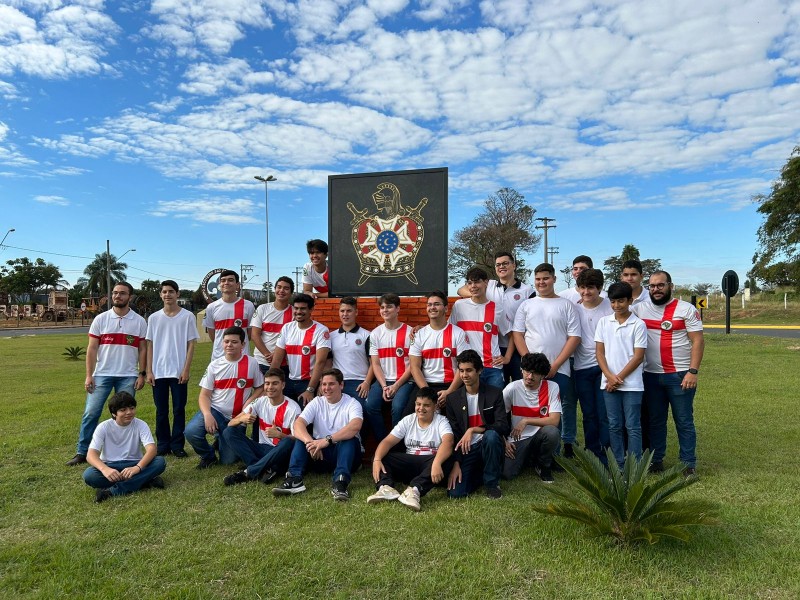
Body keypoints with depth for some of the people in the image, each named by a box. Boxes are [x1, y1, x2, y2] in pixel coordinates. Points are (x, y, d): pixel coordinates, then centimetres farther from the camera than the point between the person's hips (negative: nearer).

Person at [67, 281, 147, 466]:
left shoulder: (139, 321, 2)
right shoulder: (100, 319, 1)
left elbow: (142, 349, 4)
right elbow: (92, 349, 1)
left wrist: (142, 374, -3)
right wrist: (88, 375, -4)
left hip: (128, 377, 0)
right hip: (102, 374, 0)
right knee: (91, 413, 2)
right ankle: (82, 452, 13)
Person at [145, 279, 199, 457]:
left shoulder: (187, 316, -1)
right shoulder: (154, 318, 7)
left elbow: (191, 344, -2)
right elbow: (150, 346, 8)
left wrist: (186, 370, -9)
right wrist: (149, 371, 1)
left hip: (179, 372, -2)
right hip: (159, 372, 2)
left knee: (179, 410, 3)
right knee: (161, 411, 8)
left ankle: (177, 445, 13)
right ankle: (163, 444, 19)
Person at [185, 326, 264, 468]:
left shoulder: (252, 363, -5)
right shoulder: (214, 365, -2)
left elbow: (259, 388, 4)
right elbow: (204, 395, -1)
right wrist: (207, 415, -19)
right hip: (215, 410, 1)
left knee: (228, 460, -1)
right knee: (191, 431, -29)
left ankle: (221, 439, 35)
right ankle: (208, 456, 5)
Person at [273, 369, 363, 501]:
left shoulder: (352, 403, -8)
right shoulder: (317, 403, 3)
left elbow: (355, 426, -31)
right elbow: (298, 424, -15)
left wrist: (327, 440, -41)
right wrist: (310, 441, -36)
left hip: (346, 454, -3)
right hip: (321, 454, 3)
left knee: (350, 439, -32)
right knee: (302, 438, -19)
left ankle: (340, 483, -45)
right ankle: (295, 479, -32)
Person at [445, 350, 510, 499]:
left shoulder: (495, 394, -2)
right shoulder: (452, 398, 3)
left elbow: (503, 426, -14)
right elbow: (452, 435, 2)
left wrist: (473, 430, -26)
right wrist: (456, 463, -9)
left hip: (487, 445, -1)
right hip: (466, 450, 1)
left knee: (491, 435, -37)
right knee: (455, 493, -19)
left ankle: (492, 482, -11)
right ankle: (480, 473, 14)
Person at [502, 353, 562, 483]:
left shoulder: (552, 387, -10)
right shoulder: (512, 388, -11)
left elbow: (554, 420, -16)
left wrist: (526, 421, -22)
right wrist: (503, 441, -9)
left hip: (540, 437, 0)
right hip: (517, 440, 0)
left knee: (552, 432, -35)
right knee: (507, 473, -23)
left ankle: (544, 465, -1)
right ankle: (528, 457, 14)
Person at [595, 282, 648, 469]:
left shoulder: (638, 325, -4)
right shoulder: (604, 322, 6)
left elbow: (638, 356, -7)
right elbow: (600, 352, 4)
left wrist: (619, 378, -10)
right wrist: (610, 376, -8)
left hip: (631, 384, -3)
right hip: (609, 383, 3)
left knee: (633, 426, 2)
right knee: (614, 426, 9)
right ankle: (618, 465, 19)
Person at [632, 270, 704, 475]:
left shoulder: (686, 309, -3)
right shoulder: (640, 309, 5)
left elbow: (698, 341, -6)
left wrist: (693, 371, -14)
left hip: (680, 375, -3)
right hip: (651, 375, 3)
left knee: (684, 421, 5)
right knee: (655, 421, 13)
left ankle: (688, 463, 15)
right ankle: (656, 460, 24)